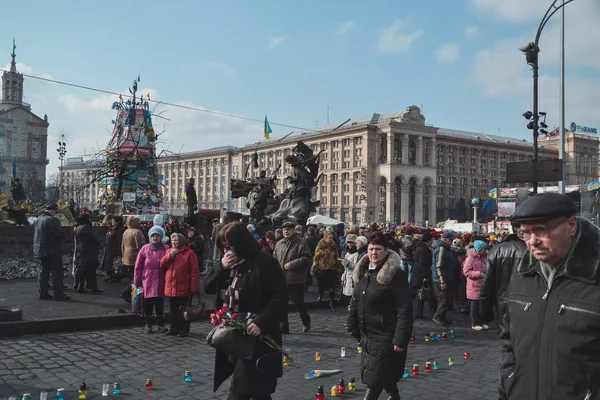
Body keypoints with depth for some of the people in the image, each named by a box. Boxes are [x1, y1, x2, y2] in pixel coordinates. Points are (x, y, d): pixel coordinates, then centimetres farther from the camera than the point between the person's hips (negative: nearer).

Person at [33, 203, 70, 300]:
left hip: (40, 251, 9)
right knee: (57, 271, -6)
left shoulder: (38, 220, 15)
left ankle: (43, 293, 13)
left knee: (44, 271, 13)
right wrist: (62, 236, 2)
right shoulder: (51, 220, -15)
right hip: (52, 250, -9)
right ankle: (58, 293, -7)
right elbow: (59, 233, -20)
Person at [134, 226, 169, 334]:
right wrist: (137, 281, 0)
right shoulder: (145, 249, 0)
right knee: (148, 304, 6)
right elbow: (138, 266, 3)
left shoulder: (166, 249, 1)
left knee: (160, 304, 8)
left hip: (161, 282, 1)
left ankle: (160, 324, 20)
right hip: (147, 281, 0)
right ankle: (147, 324, 18)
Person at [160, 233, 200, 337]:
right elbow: (162, 264, 5)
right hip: (170, 288, 6)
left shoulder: (189, 253, -8)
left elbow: (194, 272, -11)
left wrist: (194, 288, -16)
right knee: (174, 310, 15)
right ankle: (174, 328, 26)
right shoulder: (169, 251, 13)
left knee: (183, 310, 3)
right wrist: (170, 255, -10)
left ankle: (184, 330, 12)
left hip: (184, 289, -6)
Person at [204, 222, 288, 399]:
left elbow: (280, 297, -17)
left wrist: (260, 322, -28)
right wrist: (222, 269, -6)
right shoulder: (229, 263, 11)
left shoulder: (265, 262, -13)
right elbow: (208, 288, 10)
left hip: (257, 338, -7)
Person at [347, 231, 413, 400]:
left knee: (374, 379, -4)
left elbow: (405, 309, -19)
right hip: (367, 334, 7)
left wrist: (400, 338, -22)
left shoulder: (395, 274, -17)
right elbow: (355, 302, 16)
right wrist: (353, 327, 13)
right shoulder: (363, 271, 7)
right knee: (384, 376, 19)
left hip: (385, 336, -7)